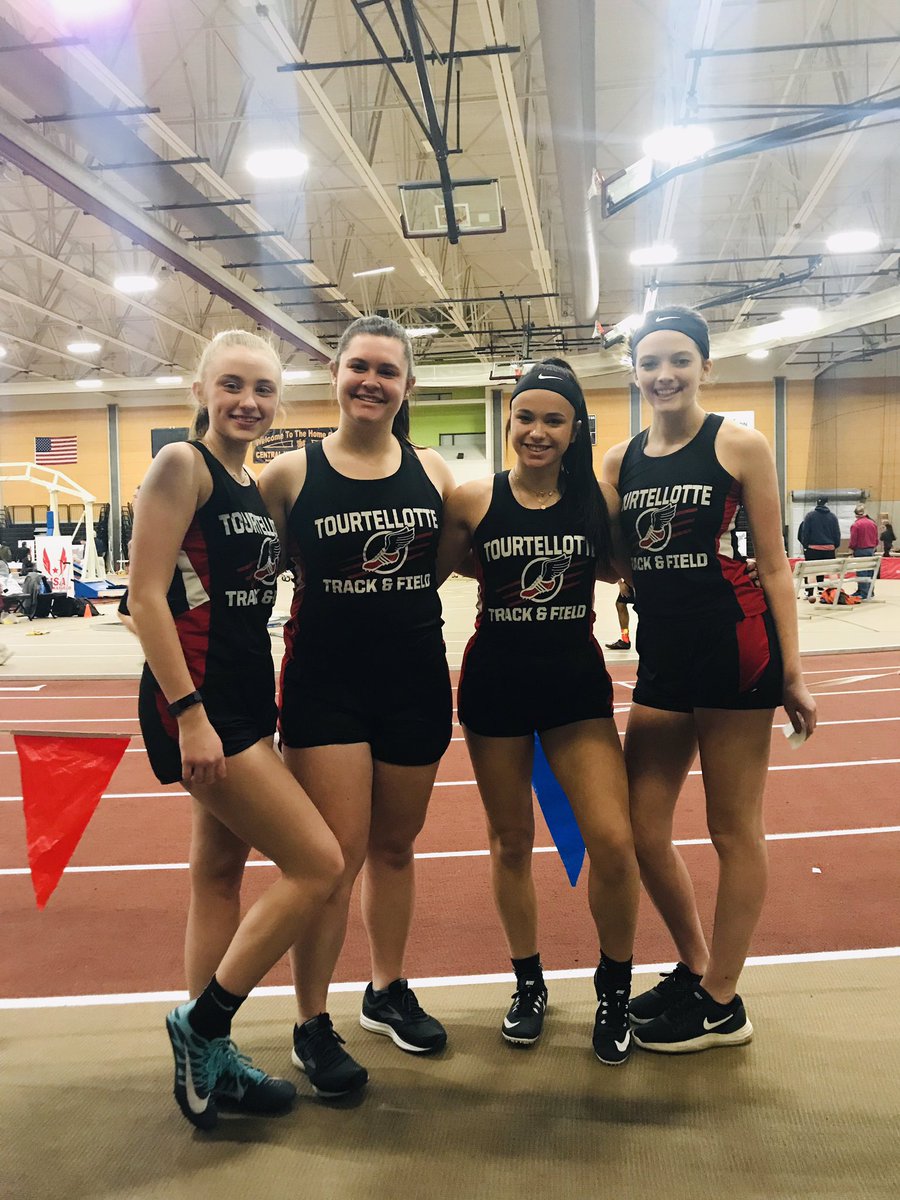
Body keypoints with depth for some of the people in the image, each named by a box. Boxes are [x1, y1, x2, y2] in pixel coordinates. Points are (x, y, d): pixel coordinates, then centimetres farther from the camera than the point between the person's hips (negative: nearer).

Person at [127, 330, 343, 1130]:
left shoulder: (260, 486, 13)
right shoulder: (182, 465, -10)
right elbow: (146, 596, -17)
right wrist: (190, 715, -22)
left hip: (248, 701, 8)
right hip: (196, 702, -8)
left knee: (221, 875, 15)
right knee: (318, 864, -8)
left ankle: (211, 1060, 30)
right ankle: (202, 1023, 10)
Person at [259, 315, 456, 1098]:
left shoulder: (432, 471, 3)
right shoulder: (292, 473, -4)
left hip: (417, 682, 3)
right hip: (326, 685, -3)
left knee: (395, 846, 17)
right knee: (334, 859, -2)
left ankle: (388, 991, 37)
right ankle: (312, 1026, 18)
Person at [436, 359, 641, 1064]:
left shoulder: (599, 499, -4)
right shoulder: (475, 501, -6)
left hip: (576, 681, 1)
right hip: (495, 683, 0)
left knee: (614, 842, -7)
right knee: (511, 841, 13)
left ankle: (615, 988, 21)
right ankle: (529, 984, 36)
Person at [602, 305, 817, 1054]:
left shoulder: (740, 446, -3)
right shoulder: (621, 460, 9)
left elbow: (773, 564, -4)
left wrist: (793, 672, -7)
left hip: (735, 648, -5)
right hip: (658, 655, 6)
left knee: (734, 830, 6)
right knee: (641, 831, 10)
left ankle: (722, 1005, 23)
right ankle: (695, 969, 33)